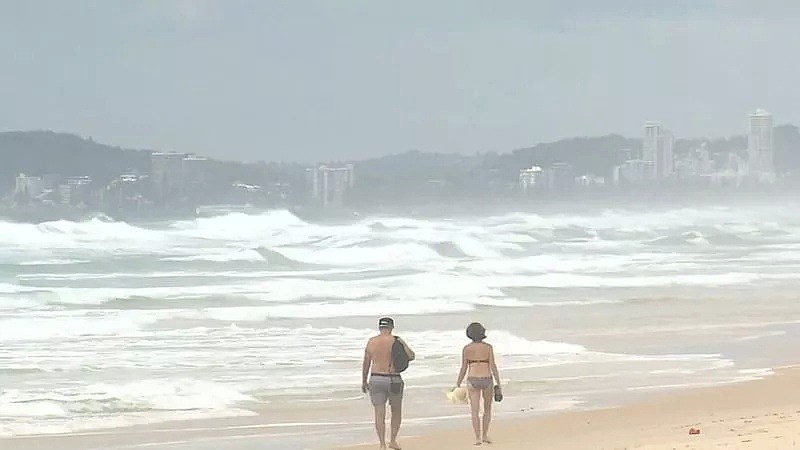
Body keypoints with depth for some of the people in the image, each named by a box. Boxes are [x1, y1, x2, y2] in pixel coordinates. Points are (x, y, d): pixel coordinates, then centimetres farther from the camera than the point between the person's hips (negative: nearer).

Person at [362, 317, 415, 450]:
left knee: (379, 414, 1)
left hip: (375, 379, 2)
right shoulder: (396, 341, -6)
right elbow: (411, 356, -8)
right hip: (393, 380, -2)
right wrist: (403, 344, 9)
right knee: (396, 411, 19)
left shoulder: (371, 342, 3)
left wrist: (364, 381, 20)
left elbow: (366, 364, 9)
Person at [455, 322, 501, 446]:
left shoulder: (466, 348, -1)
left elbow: (463, 368, 0)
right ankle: (485, 435, 14)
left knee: (475, 411, 1)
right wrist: (498, 384, -1)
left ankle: (478, 438, -7)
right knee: (487, 409, 18)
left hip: (473, 381, 0)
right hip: (487, 380, 0)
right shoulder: (488, 347, -3)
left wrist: (458, 385, 10)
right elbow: (493, 366, -5)